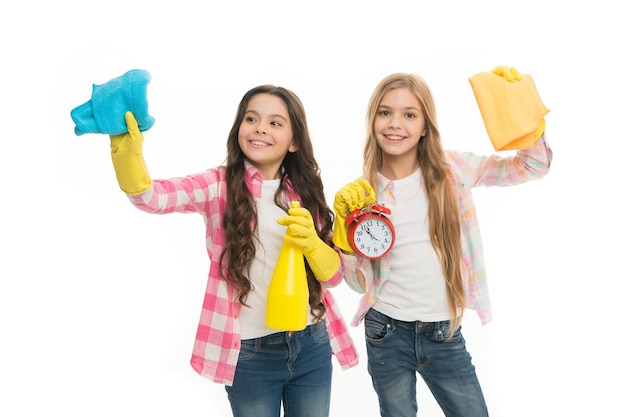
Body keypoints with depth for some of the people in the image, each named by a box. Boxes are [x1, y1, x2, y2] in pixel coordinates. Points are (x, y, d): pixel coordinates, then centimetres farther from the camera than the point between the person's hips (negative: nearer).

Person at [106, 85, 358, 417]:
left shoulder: (304, 191, 3)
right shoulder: (220, 185, -7)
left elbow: (334, 275, 0)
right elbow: (152, 196, -26)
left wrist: (311, 243, -21)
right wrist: (126, 152, -46)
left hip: (311, 347, 3)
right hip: (249, 353, -3)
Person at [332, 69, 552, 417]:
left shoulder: (451, 170, -3)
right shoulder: (363, 191, -4)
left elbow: (532, 166, 1)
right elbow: (360, 282, -2)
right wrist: (344, 228, -16)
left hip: (445, 335, 0)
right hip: (387, 334, 0)